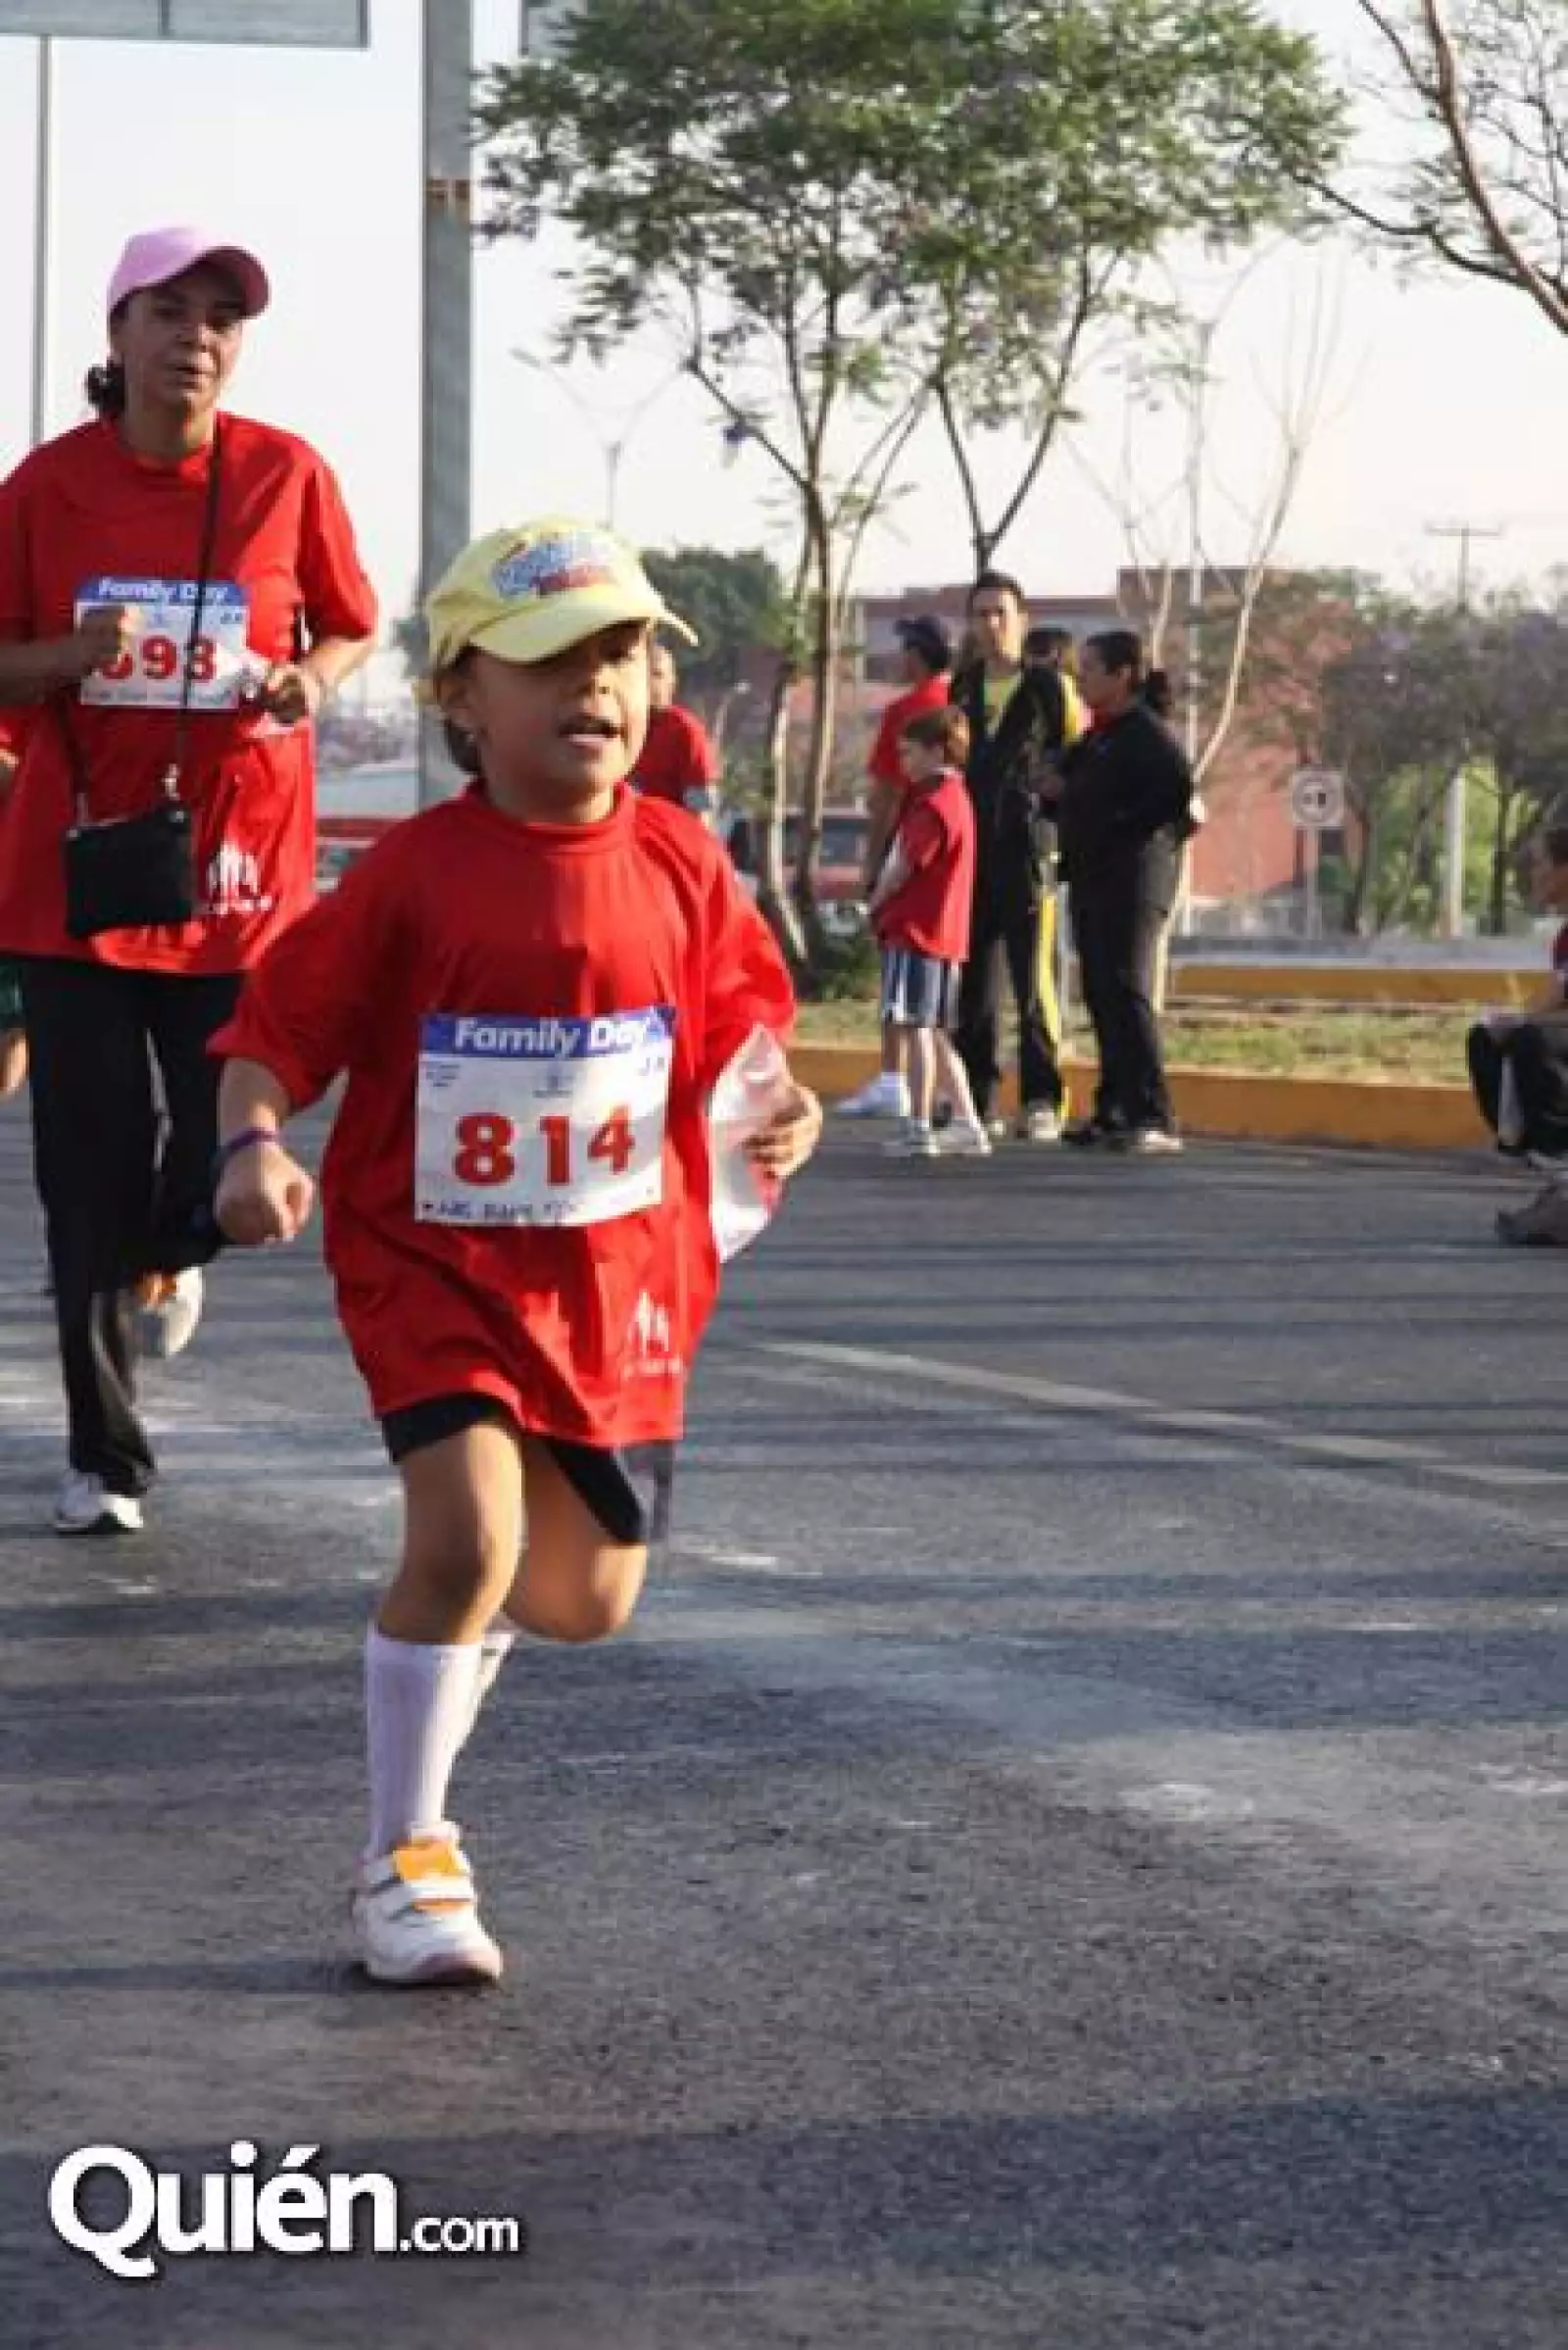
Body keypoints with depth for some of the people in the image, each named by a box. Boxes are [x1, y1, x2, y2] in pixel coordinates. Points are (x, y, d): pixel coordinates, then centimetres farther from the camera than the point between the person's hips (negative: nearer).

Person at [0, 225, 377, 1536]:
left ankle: (174, 1255, 37)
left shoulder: (288, 477, -1)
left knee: (227, 1134, -2)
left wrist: (310, 677, -10)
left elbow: (352, 630, 12)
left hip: (238, 862, 0)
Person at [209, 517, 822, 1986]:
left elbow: (736, 1027, 9)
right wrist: (252, 1145, -25)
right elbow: (273, 1031, -6)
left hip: (617, 1275, 4)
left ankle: (461, 1616, 51)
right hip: (434, 1264, -4)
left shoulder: (679, 867, -3)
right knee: (465, 1536, -22)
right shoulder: (413, 877, -12)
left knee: (588, 1600, 12)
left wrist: (778, 1112, -12)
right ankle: (406, 1864, -6)